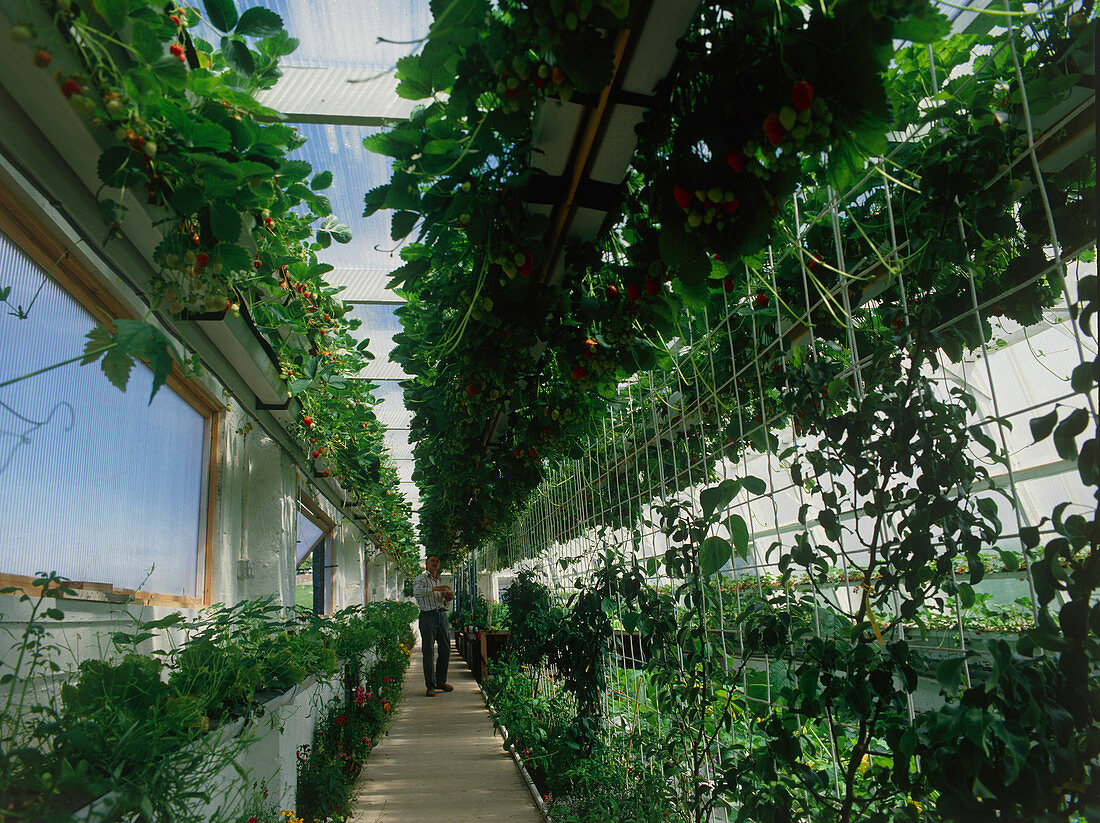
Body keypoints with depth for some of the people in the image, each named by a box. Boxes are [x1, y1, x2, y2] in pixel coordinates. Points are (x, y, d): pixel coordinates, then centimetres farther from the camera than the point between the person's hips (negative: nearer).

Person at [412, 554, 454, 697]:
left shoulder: (440, 581, 22)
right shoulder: (421, 578, 1)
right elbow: (416, 592, -19)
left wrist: (448, 598, 6)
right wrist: (435, 589, -25)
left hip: (442, 615, 7)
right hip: (428, 616, -7)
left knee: (445, 650, 7)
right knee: (428, 651, -4)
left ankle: (441, 682, 19)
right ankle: (430, 685, 3)